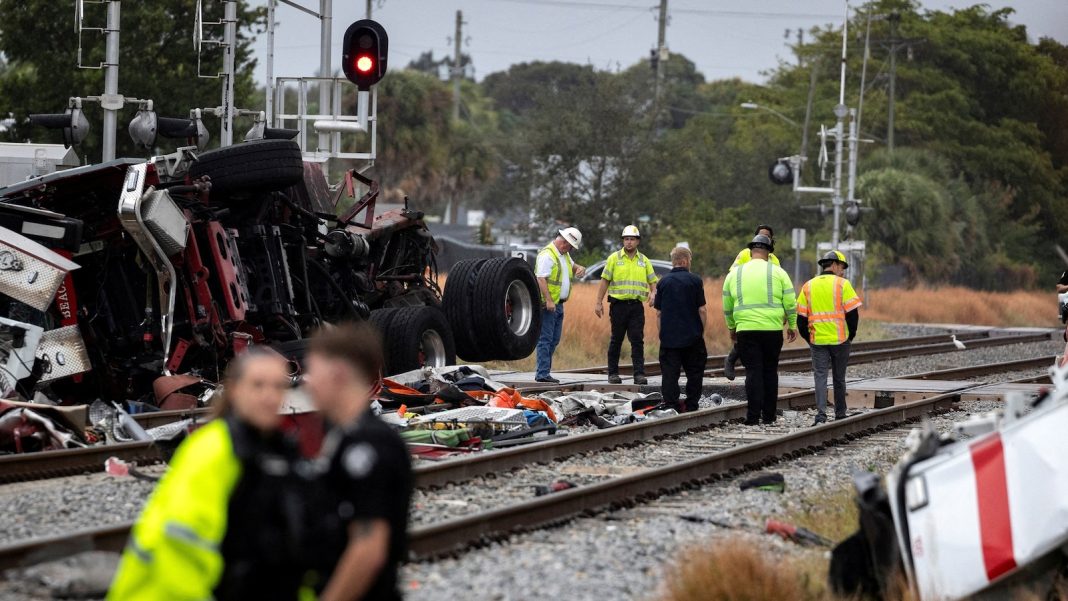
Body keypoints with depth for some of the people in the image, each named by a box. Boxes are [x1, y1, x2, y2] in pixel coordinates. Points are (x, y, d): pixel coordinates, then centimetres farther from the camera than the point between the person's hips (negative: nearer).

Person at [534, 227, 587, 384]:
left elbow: (572, 265, 35)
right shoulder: (547, 255, -15)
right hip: (548, 305, -10)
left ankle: (544, 372, 15)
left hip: (558, 304, 10)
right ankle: (542, 374, -10)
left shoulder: (564, 255, 17)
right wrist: (548, 300, -27)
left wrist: (579, 268, 10)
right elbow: (541, 278, -21)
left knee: (554, 340, 11)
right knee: (545, 339, -9)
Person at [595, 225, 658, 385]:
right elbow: (605, 281, 3)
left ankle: (639, 374, -7)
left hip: (637, 305, 1)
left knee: (637, 340, -5)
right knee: (616, 340, 5)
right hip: (618, 304, -1)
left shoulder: (644, 261, 11)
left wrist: (653, 293, -9)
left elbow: (653, 281, 13)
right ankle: (613, 373, 13)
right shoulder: (614, 258, 4)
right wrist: (599, 303, -2)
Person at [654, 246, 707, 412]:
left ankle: (671, 406, -3)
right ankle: (691, 406, 7)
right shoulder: (694, 280, -4)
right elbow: (701, 310, -5)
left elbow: (658, 313, 6)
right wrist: (702, 331, 6)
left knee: (669, 373, 2)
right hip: (692, 336, -2)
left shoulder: (663, 282, 4)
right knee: (694, 373, 9)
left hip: (669, 337, 2)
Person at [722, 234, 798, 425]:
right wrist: (792, 326, 13)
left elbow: (727, 307, 14)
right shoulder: (778, 273, 2)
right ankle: (769, 415, 12)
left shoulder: (734, 274, 7)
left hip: (746, 330, 0)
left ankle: (753, 415, -9)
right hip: (773, 330, 0)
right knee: (770, 372, 10)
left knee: (753, 372, 0)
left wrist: (731, 327, 26)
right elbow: (790, 303, 2)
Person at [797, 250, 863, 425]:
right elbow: (853, 313, -7)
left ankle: (821, 415, -16)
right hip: (840, 339, -1)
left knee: (820, 376, -1)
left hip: (817, 340, 1)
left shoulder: (808, 286, 8)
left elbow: (801, 317, 6)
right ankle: (840, 416, 21)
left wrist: (808, 338, 15)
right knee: (839, 378, 12)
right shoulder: (842, 284, -3)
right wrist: (850, 335, 7)